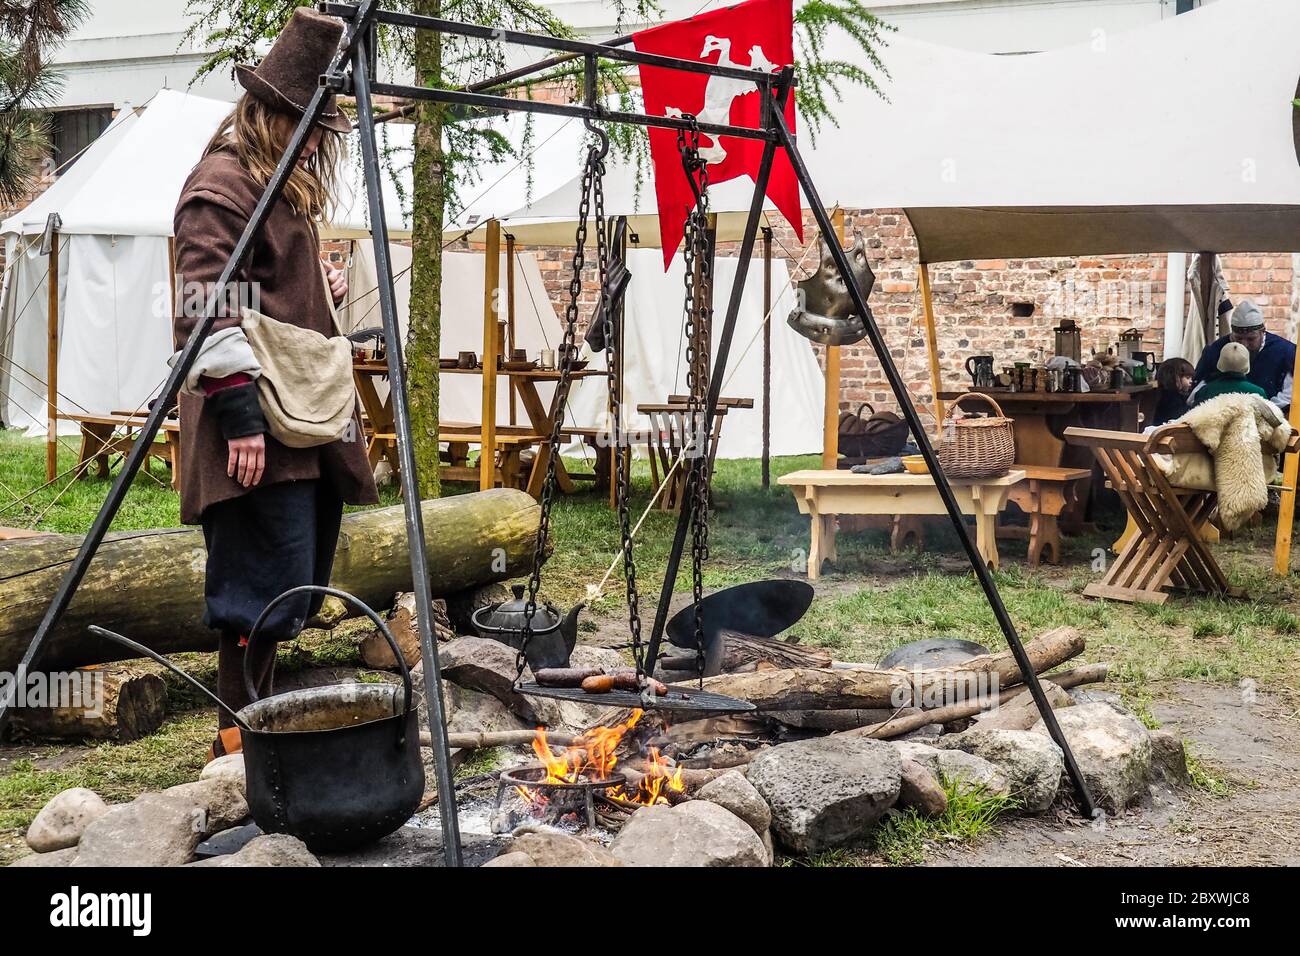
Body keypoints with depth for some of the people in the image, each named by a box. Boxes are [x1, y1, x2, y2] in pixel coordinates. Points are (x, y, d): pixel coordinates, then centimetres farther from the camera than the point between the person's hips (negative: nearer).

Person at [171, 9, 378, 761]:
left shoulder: (291, 185, 19)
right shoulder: (221, 185, -11)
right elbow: (209, 309, -20)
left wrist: (326, 285, 10)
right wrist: (238, 410, -26)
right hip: (258, 420, -10)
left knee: (295, 586, 14)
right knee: (268, 585, -8)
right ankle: (242, 734, 2)